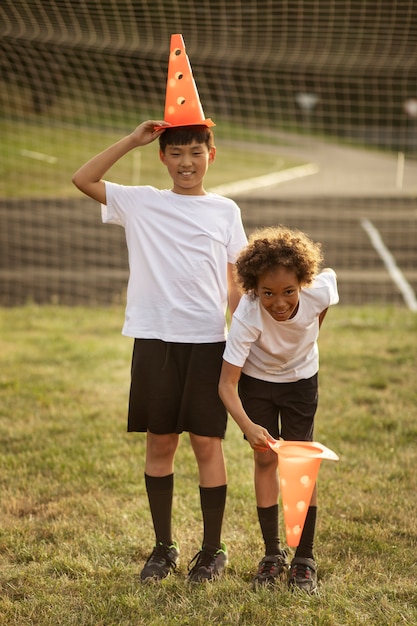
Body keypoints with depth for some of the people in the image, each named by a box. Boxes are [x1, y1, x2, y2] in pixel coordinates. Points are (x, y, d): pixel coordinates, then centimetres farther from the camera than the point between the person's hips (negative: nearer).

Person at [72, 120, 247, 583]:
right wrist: (131, 141, -3)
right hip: (154, 339, 1)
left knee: (207, 443, 3)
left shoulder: (225, 211, 7)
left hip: (208, 341, 0)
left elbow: (236, 283, 8)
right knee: (159, 442, 8)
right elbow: (82, 179, -1)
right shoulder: (140, 203, 6)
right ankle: (163, 547, 21)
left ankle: (213, 550, 16)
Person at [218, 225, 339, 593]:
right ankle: (273, 555, 15)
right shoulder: (247, 317, -37)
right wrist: (248, 426, -52)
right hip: (256, 379, -1)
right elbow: (226, 384, -35)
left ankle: (305, 560, 7)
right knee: (265, 459, 0)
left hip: (301, 378, 1)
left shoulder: (320, 291, -32)